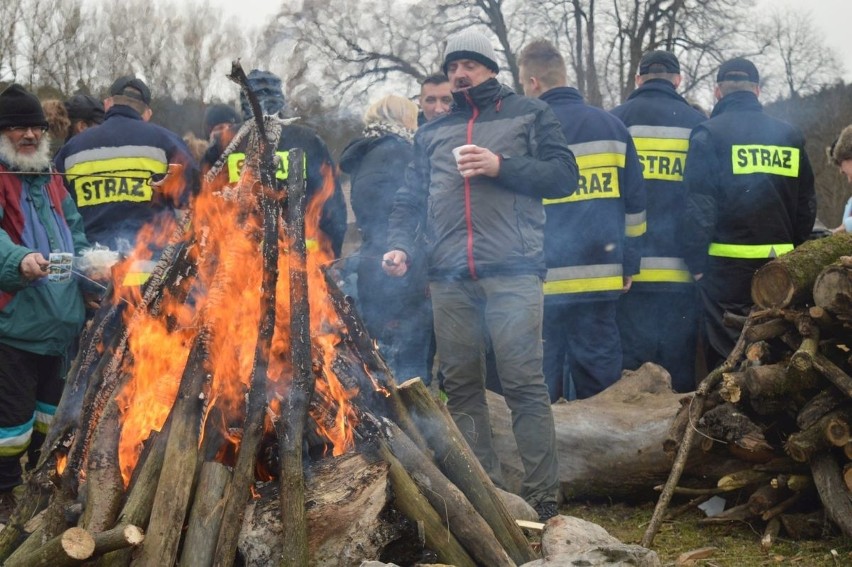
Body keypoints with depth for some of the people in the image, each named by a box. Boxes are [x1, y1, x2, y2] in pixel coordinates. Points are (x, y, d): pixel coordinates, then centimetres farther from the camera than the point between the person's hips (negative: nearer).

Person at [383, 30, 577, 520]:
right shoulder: (432, 133, 23)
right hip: (449, 277, 4)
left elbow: (565, 175, 3)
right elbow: (411, 200, 21)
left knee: (525, 383, -9)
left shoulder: (529, 114, 12)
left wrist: (502, 167, -9)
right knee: (461, 386, 4)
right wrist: (400, 245, 2)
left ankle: (542, 498, -6)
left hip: (512, 269, -4)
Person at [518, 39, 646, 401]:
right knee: (600, 378, 9)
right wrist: (628, 265, 14)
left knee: (541, 387, 3)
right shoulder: (612, 127, 7)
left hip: (545, 280, -4)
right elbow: (634, 204, 9)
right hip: (601, 274, 4)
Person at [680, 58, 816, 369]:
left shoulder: (709, 134, -5)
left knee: (725, 354, 1)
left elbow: (698, 207, -12)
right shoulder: (789, 135, 8)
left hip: (726, 267, -4)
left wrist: (696, 262, -7)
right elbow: (807, 205, 10)